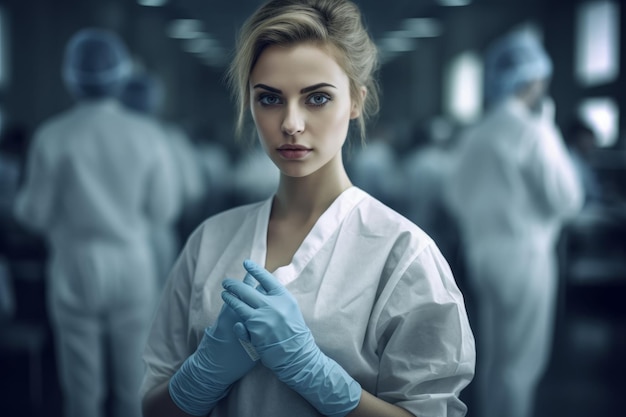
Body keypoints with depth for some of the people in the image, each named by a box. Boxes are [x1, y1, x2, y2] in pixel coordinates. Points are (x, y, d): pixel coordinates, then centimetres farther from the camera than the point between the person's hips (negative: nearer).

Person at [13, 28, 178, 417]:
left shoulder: (53, 136, -10)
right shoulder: (146, 135, -7)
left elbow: (35, 213, -5)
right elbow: (162, 209, -2)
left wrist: (23, 198, 18)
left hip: (76, 268, -1)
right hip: (133, 267, 1)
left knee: (83, 385, 11)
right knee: (133, 384, 12)